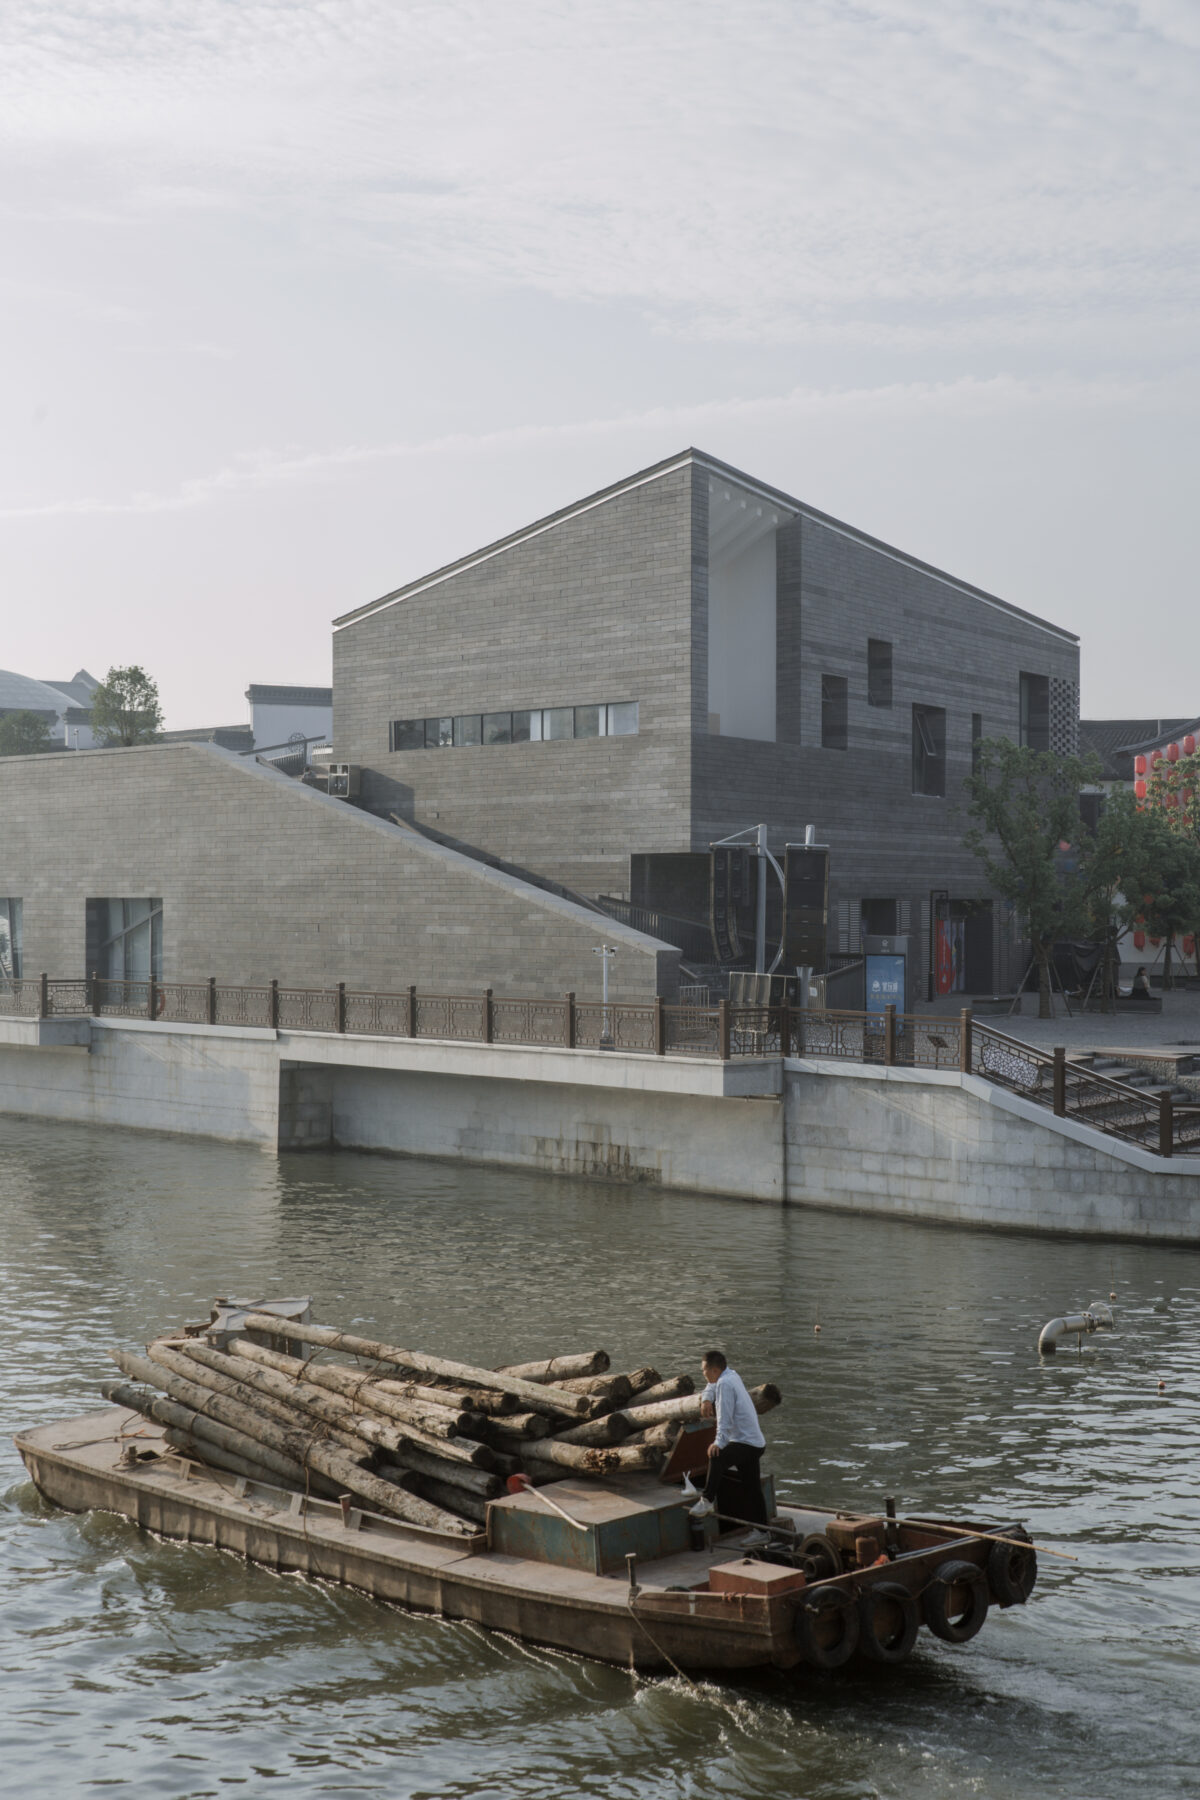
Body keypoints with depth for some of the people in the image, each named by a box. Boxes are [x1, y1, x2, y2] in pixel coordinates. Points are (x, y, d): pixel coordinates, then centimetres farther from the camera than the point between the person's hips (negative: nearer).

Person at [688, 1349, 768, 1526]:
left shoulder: (725, 1383, -17)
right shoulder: (732, 1375, 11)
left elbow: (725, 1419, -25)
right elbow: (712, 1385, 31)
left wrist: (719, 1443, -30)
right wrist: (706, 1399, 11)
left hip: (746, 1443, -10)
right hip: (757, 1442, 10)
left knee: (717, 1457, -34)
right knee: (752, 1490, 15)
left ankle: (707, 1501, -36)